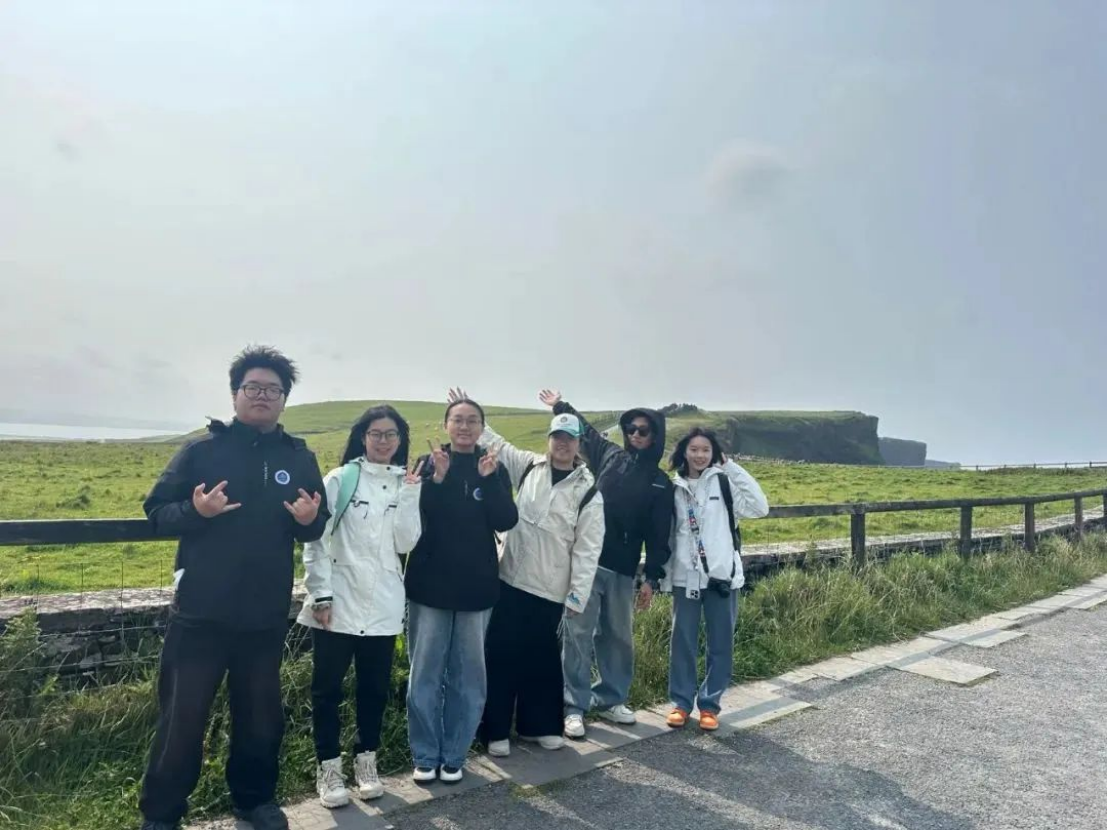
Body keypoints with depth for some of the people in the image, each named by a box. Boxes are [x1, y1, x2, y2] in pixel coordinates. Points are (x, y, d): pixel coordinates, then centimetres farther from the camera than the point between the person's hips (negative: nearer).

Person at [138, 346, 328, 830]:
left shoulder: (300, 458, 5)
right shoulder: (202, 449, -1)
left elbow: (316, 530, 8)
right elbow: (156, 513, -3)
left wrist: (309, 518, -15)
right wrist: (195, 510, -23)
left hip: (266, 616, 2)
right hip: (200, 612, -2)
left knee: (261, 715, 15)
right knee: (182, 716, 7)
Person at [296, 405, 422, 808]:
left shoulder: (405, 485, 7)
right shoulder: (339, 479, -3)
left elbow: (406, 543, -4)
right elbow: (316, 540, -5)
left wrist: (409, 493, -11)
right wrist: (320, 594, -10)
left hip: (383, 604, 3)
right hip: (338, 601, -3)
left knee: (375, 687, 12)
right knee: (327, 687, 6)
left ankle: (366, 761, 28)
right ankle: (328, 767, 21)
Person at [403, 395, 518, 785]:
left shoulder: (494, 468, 4)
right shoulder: (428, 464, 1)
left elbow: (506, 521, -8)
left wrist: (488, 479, -19)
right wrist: (437, 478, -23)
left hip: (475, 587, 1)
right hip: (429, 584, -1)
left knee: (467, 676, 9)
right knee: (425, 674, 6)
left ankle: (453, 755, 22)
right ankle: (425, 755, 19)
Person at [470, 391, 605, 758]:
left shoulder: (588, 491, -5)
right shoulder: (528, 466, 4)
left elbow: (587, 549, -6)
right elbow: (495, 442, 15)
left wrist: (578, 596, -9)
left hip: (549, 591, -2)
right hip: (509, 580, 2)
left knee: (542, 658, 12)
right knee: (501, 655, 7)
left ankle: (538, 725, 32)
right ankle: (497, 730, 21)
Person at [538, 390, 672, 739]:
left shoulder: (660, 483, 6)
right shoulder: (609, 456, 6)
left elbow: (658, 535, 4)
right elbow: (586, 430, 23)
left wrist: (652, 578, -1)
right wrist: (560, 406, 30)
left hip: (622, 570, 1)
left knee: (617, 636, 13)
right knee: (579, 634, 0)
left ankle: (611, 699, 30)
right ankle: (575, 706, 8)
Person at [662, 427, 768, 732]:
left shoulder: (723, 482, 0)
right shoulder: (674, 488, 5)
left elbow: (759, 507, -13)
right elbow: (667, 533, 9)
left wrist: (732, 466, -12)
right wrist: (665, 574, 6)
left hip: (722, 574, -1)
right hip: (686, 576, 1)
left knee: (721, 643, 6)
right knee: (682, 641, 6)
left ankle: (709, 704, 20)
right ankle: (681, 702, 20)